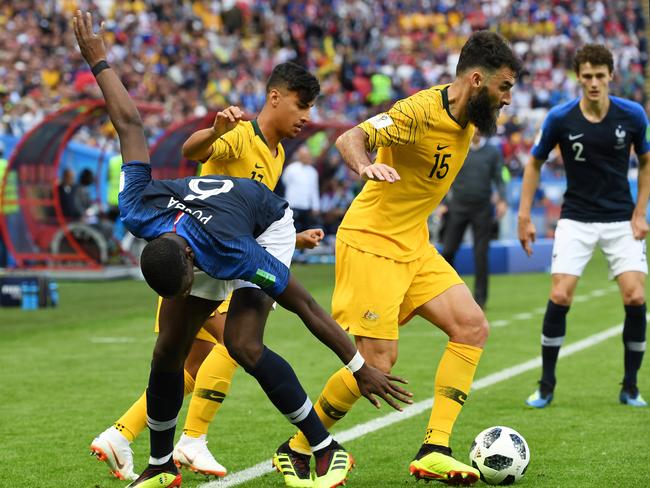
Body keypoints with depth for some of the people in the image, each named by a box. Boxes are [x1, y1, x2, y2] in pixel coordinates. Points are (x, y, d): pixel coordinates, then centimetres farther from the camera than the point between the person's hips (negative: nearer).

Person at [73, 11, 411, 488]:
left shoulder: (231, 254, -44)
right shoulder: (138, 214, -33)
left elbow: (304, 304, -34)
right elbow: (130, 125, -19)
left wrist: (361, 367, -29)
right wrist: (99, 62, -6)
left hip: (268, 225, -5)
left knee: (243, 343, -27)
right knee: (168, 352, -1)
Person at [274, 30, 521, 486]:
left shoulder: (468, 117, 5)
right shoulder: (421, 111, -21)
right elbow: (351, 138, -32)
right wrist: (366, 165, -52)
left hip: (414, 244, 9)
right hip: (370, 242, -9)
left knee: (472, 327, -5)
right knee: (378, 359, -11)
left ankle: (434, 451, -5)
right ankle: (296, 450, 7)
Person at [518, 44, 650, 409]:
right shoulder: (561, 118, -9)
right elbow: (535, 163, 5)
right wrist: (524, 217, 0)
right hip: (576, 220, -1)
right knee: (560, 297, -14)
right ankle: (547, 385, 3)